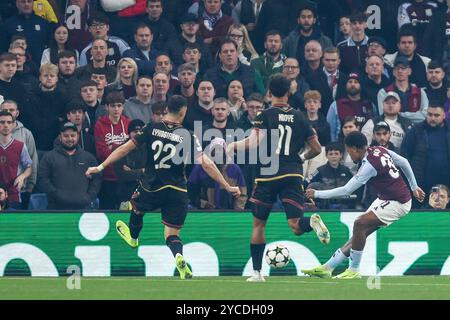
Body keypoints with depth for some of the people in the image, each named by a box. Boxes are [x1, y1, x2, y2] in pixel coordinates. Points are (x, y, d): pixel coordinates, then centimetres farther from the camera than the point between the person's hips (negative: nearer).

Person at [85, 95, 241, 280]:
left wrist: (100, 167, 7)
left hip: (151, 188, 0)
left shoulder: (151, 129, -5)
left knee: (136, 207, 34)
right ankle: (179, 256, -24)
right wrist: (228, 187, -3)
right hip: (177, 193, 0)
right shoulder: (188, 136, -7)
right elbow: (206, 164, -10)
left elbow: (125, 149, -1)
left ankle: (133, 237, 61)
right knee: (172, 235, 8)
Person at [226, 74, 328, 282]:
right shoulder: (299, 118, 11)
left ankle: (257, 271, 12)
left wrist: (233, 146, 3)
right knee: (295, 225, -5)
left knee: (259, 224, 12)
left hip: (268, 175, -2)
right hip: (293, 175, 2)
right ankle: (312, 222, -40)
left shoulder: (265, 116, -1)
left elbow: (254, 142, -14)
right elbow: (316, 149, 16)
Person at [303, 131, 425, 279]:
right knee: (360, 232, 6)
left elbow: (346, 190, -22)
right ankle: (327, 267, 7)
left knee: (360, 224, -20)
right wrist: (414, 187, 24)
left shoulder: (369, 166, -23)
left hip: (398, 204, -10)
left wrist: (317, 194, -15)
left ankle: (354, 271, -11)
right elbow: (404, 162, 13)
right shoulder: (380, 150, 2)